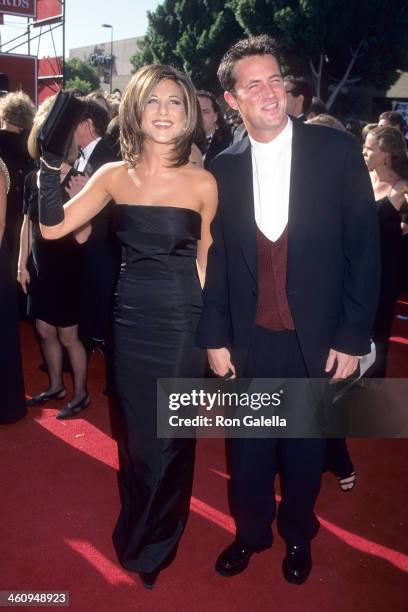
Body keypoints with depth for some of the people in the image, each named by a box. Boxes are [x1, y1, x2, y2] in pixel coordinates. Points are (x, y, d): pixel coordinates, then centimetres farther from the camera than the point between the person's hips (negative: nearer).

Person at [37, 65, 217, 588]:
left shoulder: (203, 183, -6)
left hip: (182, 324, -2)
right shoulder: (115, 176, -1)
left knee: (170, 438, 11)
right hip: (131, 322, 2)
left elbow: (207, 257, 2)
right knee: (134, 435, 18)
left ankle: (154, 545, 40)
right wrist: (50, 161, -15)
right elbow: (52, 227, -6)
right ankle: (137, 534, 48)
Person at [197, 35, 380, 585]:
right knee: (247, 447, 17)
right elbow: (215, 259, 4)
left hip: (317, 337, -1)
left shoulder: (337, 150, -7)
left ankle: (297, 533, 44)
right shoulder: (223, 167, 0)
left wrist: (353, 335, -8)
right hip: (248, 338, 2)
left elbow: (362, 247, -6)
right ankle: (250, 531, 43)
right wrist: (214, 336, 1)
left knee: (305, 446, 17)